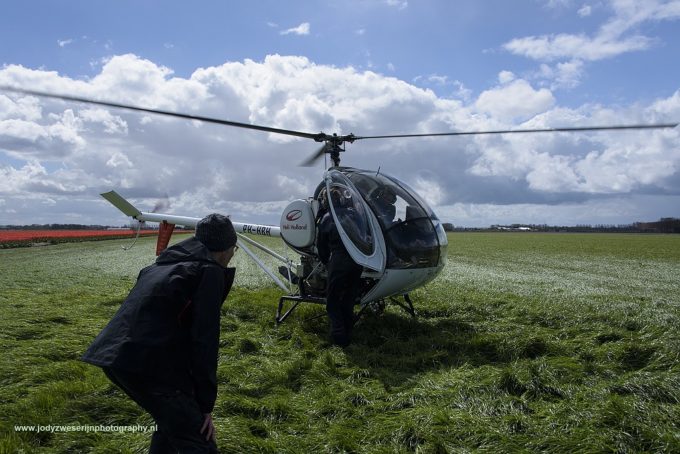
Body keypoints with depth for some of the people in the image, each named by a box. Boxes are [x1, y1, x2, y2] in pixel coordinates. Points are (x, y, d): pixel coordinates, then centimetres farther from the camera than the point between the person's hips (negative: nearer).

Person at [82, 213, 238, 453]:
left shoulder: (164, 264, 23)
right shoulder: (210, 271, -2)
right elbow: (204, 340, -8)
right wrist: (206, 405, -3)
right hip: (150, 363, -9)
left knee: (172, 419, 26)